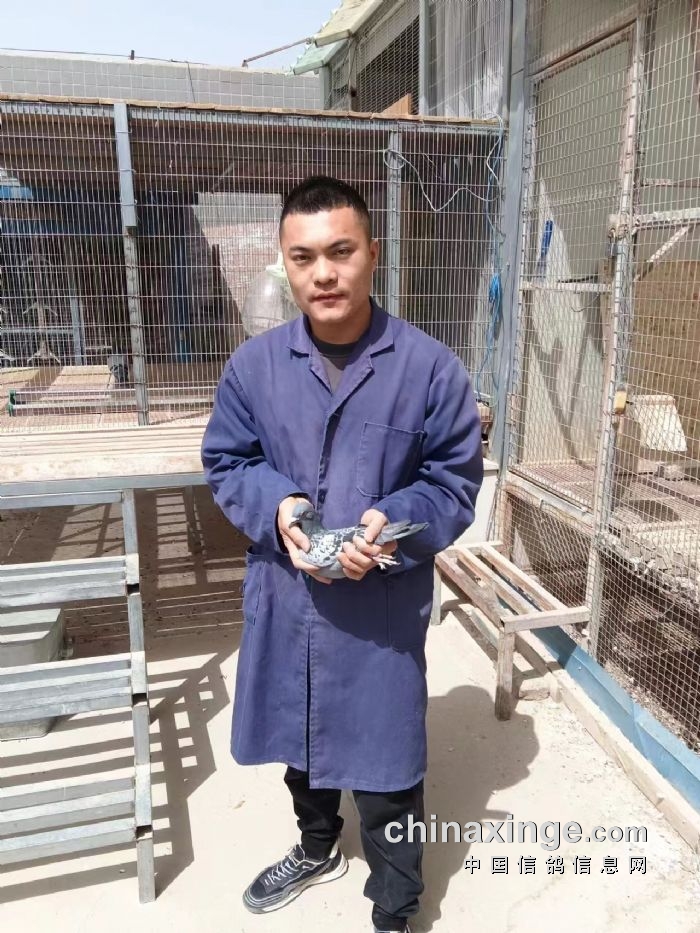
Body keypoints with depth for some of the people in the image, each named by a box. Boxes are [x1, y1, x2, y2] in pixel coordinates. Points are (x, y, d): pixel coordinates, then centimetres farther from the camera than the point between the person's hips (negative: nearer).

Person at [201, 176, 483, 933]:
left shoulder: (430, 367, -12)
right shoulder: (253, 364, -5)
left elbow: (457, 481, -6)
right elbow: (225, 464, 3)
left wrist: (394, 525, -24)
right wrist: (276, 507, -17)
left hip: (383, 609, -3)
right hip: (284, 600, 4)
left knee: (384, 761, 11)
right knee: (299, 740, 26)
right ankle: (317, 848, 57)